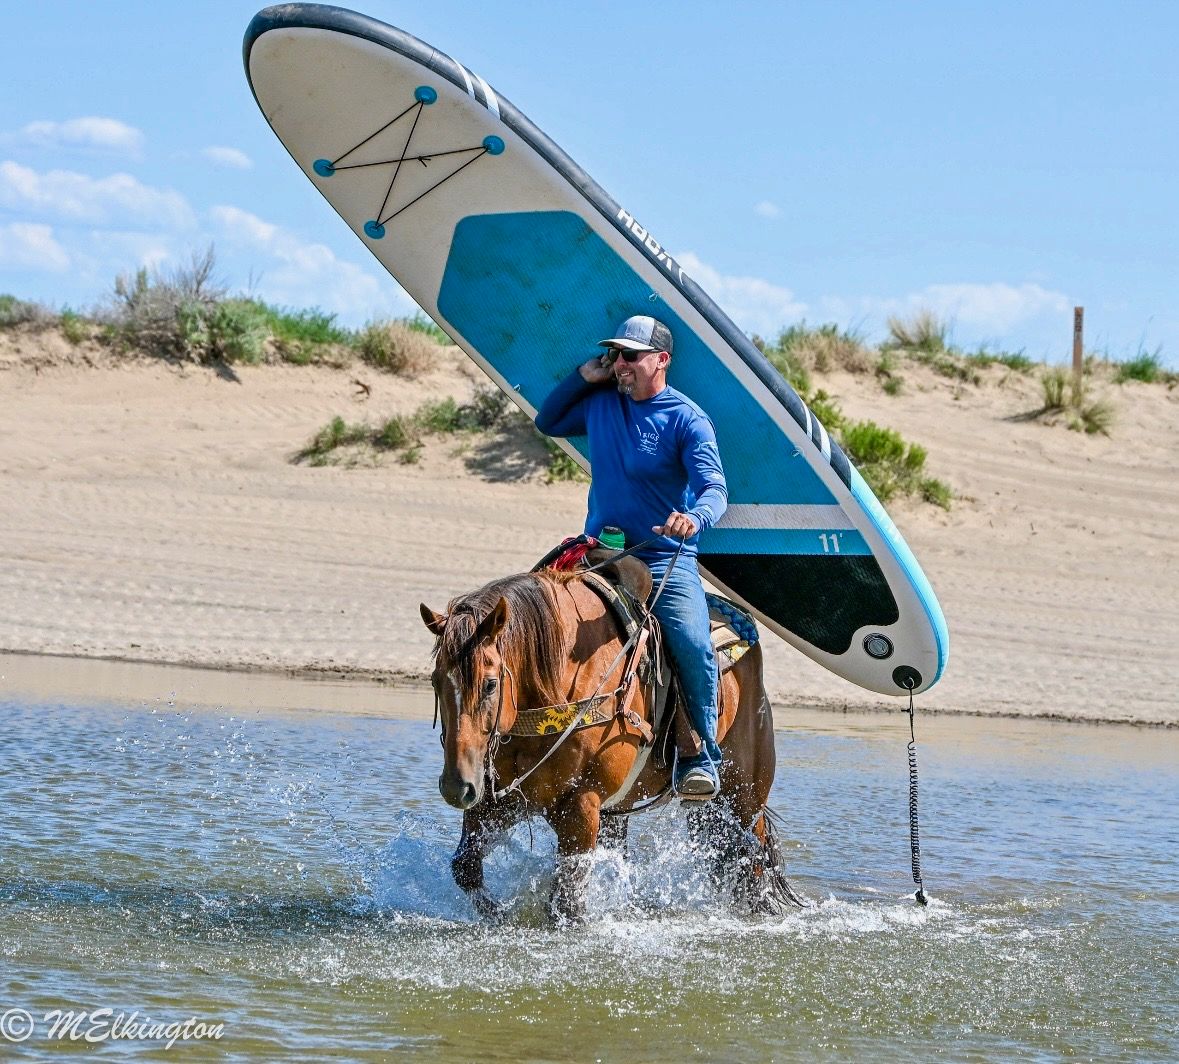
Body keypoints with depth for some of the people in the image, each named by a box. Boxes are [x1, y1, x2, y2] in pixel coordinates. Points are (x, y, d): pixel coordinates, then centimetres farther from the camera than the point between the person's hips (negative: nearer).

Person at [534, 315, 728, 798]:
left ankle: (700, 757, -15)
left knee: (691, 643, -27)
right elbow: (547, 422, 28)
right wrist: (582, 378, 10)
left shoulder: (687, 419, -6)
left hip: (666, 560, -5)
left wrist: (694, 517, -43)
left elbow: (715, 487, -19)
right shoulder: (600, 403, 9)